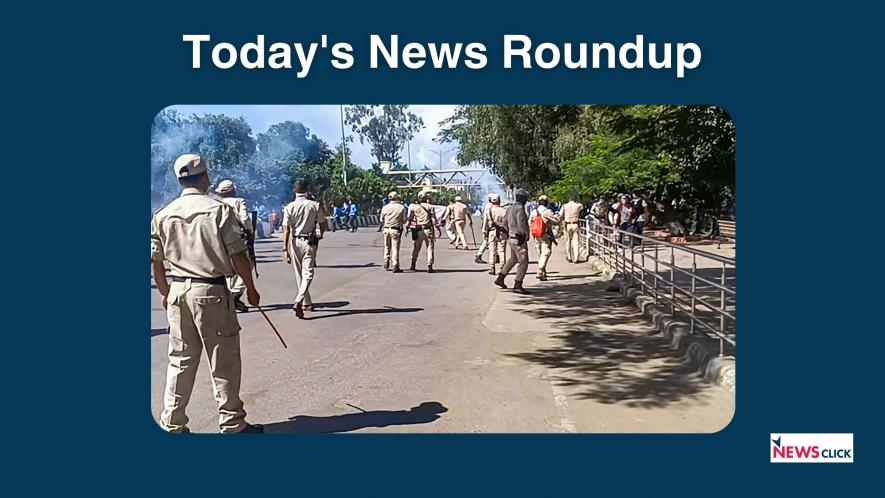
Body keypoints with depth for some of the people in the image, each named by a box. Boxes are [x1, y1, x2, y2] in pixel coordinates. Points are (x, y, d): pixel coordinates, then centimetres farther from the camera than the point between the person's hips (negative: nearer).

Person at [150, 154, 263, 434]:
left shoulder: (163, 215, 5)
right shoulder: (219, 210, -10)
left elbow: (155, 261, 9)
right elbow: (238, 256, -9)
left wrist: (165, 292, 23)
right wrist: (250, 288, 3)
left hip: (177, 290, 5)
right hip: (211, 290, -5)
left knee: (180, 361, 14)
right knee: (224, 362, 5)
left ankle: (172, 425, 20)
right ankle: (232, 424, 14)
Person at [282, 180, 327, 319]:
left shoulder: (289, 207, -5)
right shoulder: (315, 205, -4)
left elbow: (286, 230, -9)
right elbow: (323, 224, 3)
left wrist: (285, 249, -8)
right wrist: (320, 234, 24)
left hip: (294, 242, 1)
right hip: (309, 242, -1)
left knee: (299, 274, 14)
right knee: (308, 273, -3)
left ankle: (307, 303, 23)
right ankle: (298, 302, -22)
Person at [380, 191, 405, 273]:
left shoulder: (385, 208, 3)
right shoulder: (401, 207, -6)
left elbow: (382, 220, 9)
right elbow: (404, 220, -3)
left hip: (386, 229, 3)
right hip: (395, 230, -3)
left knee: (387, 247, 18)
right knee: (395, 248, -2)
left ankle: (386, 264, 23)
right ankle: (395, 266, -4)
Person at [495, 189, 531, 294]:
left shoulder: (510, 208, 11)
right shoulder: (519, 208, -17)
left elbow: (505, 223, 18)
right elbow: (522, 224, -23)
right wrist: (526, 235, -8)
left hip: (511, 238, 10)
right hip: (519, 239, -10)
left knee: (513, 259, 26)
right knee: (523, 262, -6)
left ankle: (500, 279, 34)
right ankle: (517, 286, -7)